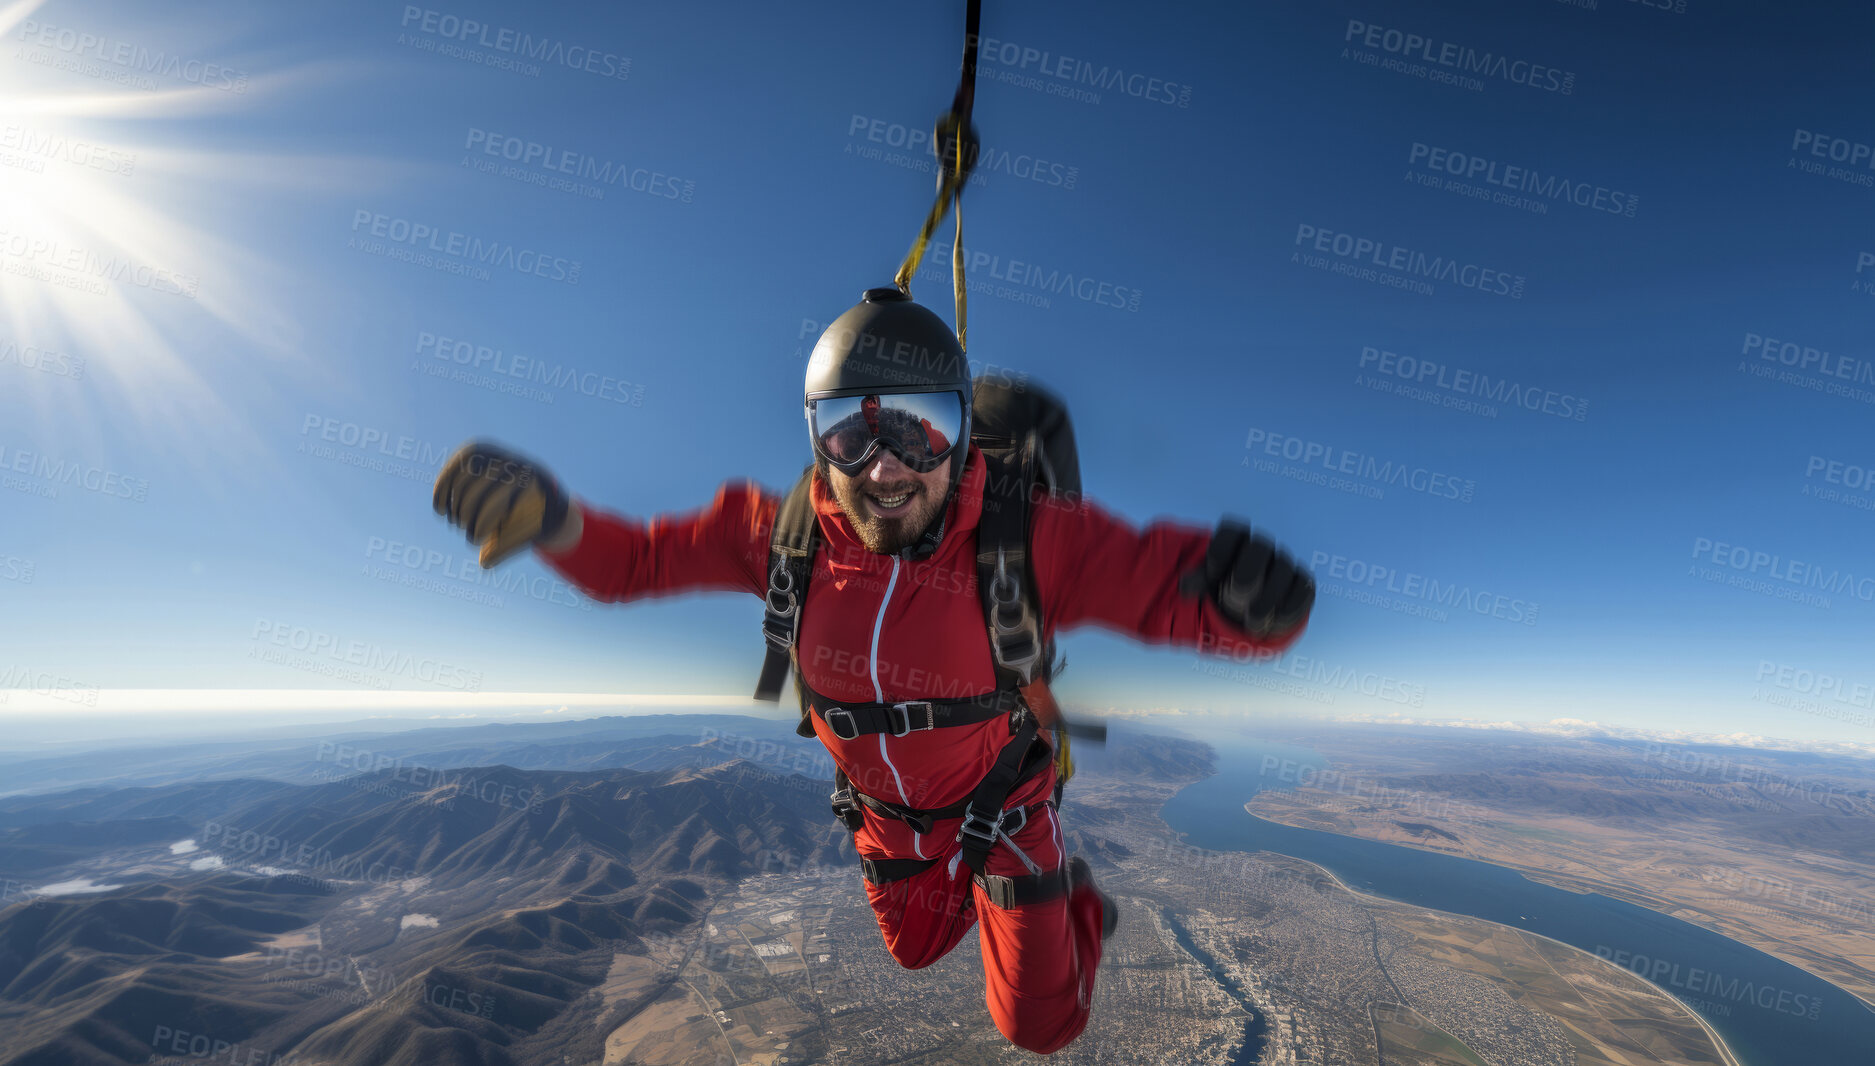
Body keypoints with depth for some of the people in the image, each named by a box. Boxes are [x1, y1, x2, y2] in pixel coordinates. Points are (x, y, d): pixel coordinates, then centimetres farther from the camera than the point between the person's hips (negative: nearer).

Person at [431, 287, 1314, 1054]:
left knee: (1039, 1027, 14)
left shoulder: (1026, 542, -37)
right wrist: (550, 517, -37)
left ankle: (1075, 895, 44)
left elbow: (1190, 595, -40)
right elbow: (632, 562, -17)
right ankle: (972, 887, 63)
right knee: (916, 948, 32)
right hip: (885, 813, 3)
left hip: (1002, 804, -3)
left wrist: (1255, 596, -63)